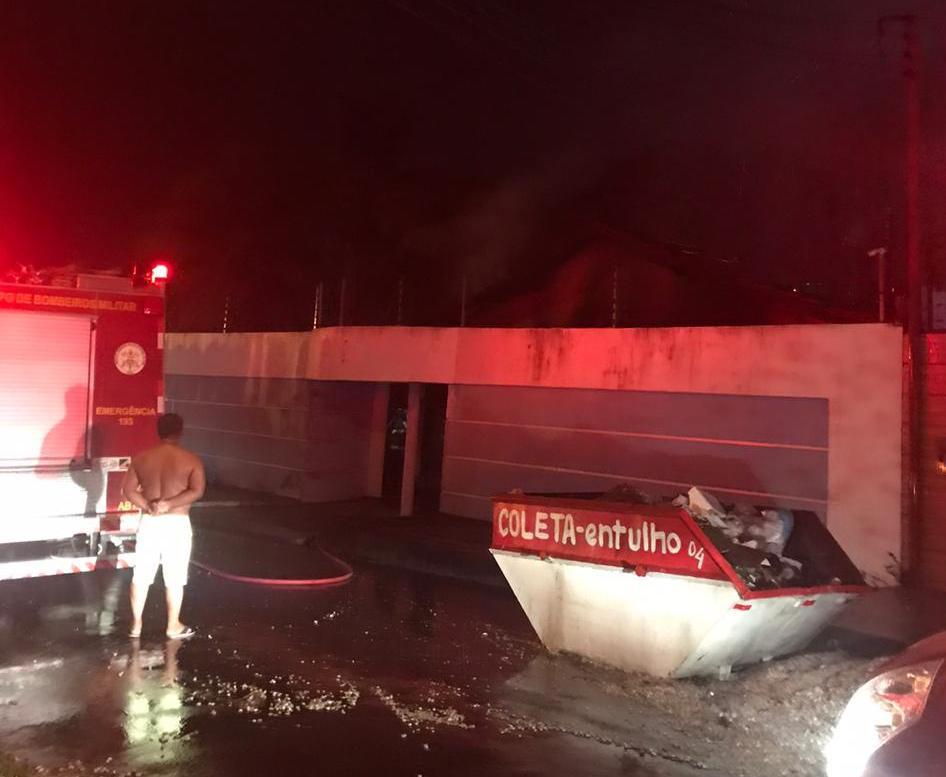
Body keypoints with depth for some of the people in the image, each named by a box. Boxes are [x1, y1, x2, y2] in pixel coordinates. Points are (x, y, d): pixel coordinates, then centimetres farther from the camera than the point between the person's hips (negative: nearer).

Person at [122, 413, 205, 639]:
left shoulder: (141, 458, 1)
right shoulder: (191, 460, -8)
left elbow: (128, 489, -2)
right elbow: (197, 491, -18)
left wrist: (148, 507, -8)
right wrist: (169, 504, -16)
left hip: (149, 522, 3)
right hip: (176, 524, -3)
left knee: (141, 576, 13)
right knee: (175, 579, 7)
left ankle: (136, 625, 23)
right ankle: (174, 627, 18)